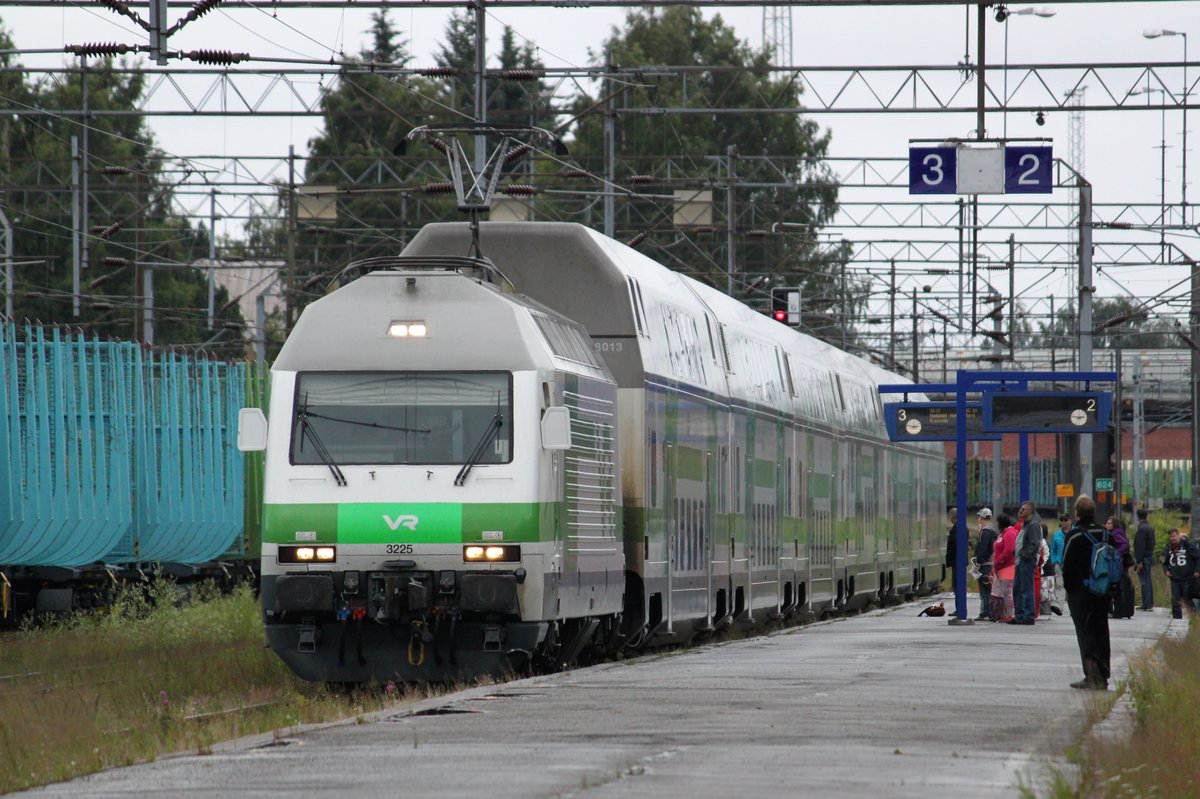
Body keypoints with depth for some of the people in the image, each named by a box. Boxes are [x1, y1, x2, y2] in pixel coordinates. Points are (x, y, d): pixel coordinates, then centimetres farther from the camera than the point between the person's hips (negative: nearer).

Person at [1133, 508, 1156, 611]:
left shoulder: (1142, 528, -16)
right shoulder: (1150, 527, 12)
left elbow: (1140, 546, -19)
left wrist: (1138, 561, -19)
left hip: (1144, 557, -9)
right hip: (1150, 556, 9)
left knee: (1144, 581, -8)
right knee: (1148, 581, 14)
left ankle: (1147, 604, -10)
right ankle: (1150, 603, 19)